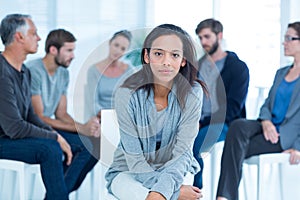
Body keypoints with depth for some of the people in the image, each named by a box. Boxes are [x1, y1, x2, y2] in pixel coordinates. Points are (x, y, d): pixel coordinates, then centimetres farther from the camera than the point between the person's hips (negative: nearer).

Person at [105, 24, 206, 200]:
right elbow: (134, 159, -17)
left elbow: (182, 153, -16)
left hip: (175, 171, 1)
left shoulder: (192, 93, -14)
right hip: (129, 172, -1)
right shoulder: (127, 94, -18)